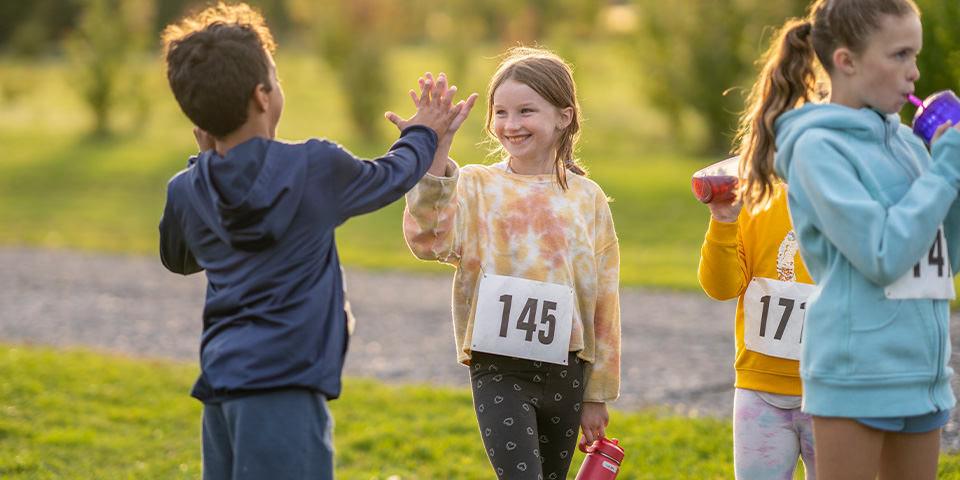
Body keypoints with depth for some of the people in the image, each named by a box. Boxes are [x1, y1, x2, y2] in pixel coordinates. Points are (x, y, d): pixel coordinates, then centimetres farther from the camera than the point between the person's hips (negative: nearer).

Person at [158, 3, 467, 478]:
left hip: (220, 380, 6)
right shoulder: (316, 167, -6)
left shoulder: (186, 193, 5)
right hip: (282, 386, -6)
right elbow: (389, 178, 15)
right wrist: (422, 136, 36)